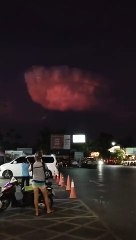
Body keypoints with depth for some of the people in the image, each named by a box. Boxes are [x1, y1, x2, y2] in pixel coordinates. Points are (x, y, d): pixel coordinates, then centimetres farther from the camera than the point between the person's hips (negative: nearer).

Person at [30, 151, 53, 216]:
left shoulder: (32, 165, -8)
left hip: (34, 182, 2)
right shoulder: (43, 164, -15)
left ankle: (37, 212, 12)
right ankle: (48, 209, 24)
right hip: (41, 182, -2)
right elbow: (46, 168, 3)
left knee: (36, 197, 7)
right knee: (46, 196, 14)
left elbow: (29, 169, 10)